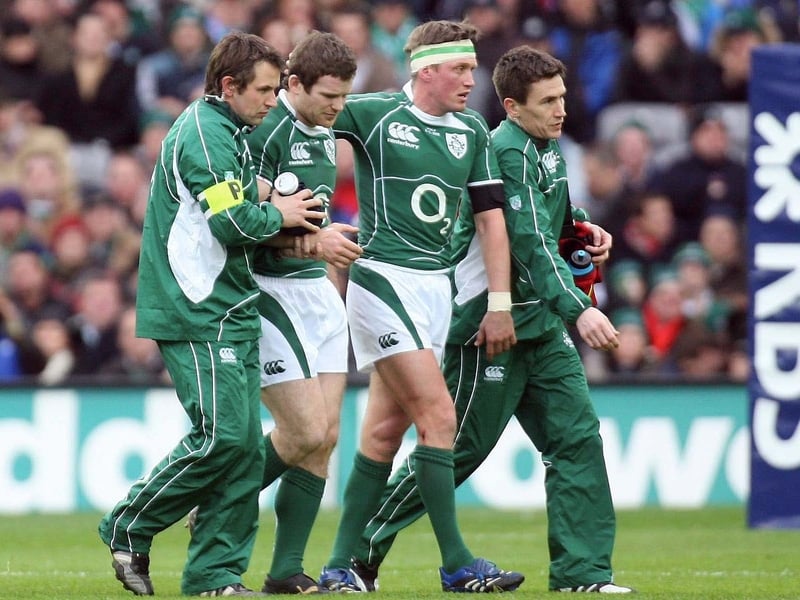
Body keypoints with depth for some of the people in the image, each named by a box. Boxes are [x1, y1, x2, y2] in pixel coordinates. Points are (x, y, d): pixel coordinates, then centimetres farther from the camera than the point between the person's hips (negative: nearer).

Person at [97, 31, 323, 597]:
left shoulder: (228, 133, 19)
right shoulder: (204, 135, -14)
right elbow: (232, 221, -21)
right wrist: (278, 214, -4)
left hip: (232, 314, 10)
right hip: (198, 316, -10)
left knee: (247, 447, 5)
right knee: (221, 436, -14)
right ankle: (128, 529, 1)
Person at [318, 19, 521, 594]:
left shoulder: (472, 131, 10)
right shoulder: (373, 114, -6)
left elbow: (491, 216, 11)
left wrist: (500, 304, 6)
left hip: (437, 284, 6)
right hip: (384, 279, -6)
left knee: (385, 432, 5)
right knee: (439, 415, -13)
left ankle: (342, 564, 10)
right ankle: (457, 564, -11)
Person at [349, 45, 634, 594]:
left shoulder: (549, 147, 11)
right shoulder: (506, 151, -18)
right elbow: (530, 244, -27)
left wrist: (584, 230, 8)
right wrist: (578, 310, -35)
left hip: (539, 325, 9)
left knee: (577, 436, -1)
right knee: (461, 448, -1)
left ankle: (583, 572, -1)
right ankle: (363, 552, 13)